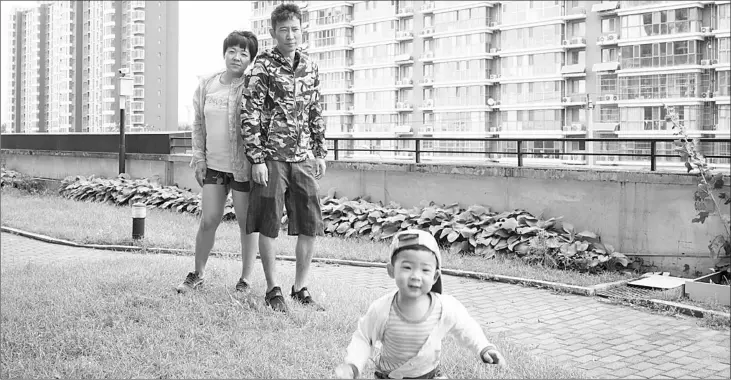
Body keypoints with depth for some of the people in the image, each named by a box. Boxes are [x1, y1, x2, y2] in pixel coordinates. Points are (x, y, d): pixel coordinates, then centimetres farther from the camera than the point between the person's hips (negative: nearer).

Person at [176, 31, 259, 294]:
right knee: (208, 221, 7)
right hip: (214, 164, 4)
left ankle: (245, 279, 19)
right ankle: (198, 274, 24)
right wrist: (199, 158, 8)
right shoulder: (207, 85, 6)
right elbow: (199, 124, 13)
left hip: (244, 166, -4)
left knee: (246, 223, 6)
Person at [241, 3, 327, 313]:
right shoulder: (263, 66, -6)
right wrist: (257, 159, -14)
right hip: (271, 157, -5)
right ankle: (273, 289, 15)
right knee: (269, 226, 1)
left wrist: (320, 153, 14)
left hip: (303, 158, 5)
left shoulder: (309, 67, 10)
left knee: (310, 226, 5)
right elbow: (251, 115, -9)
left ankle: (300, 287, 18)